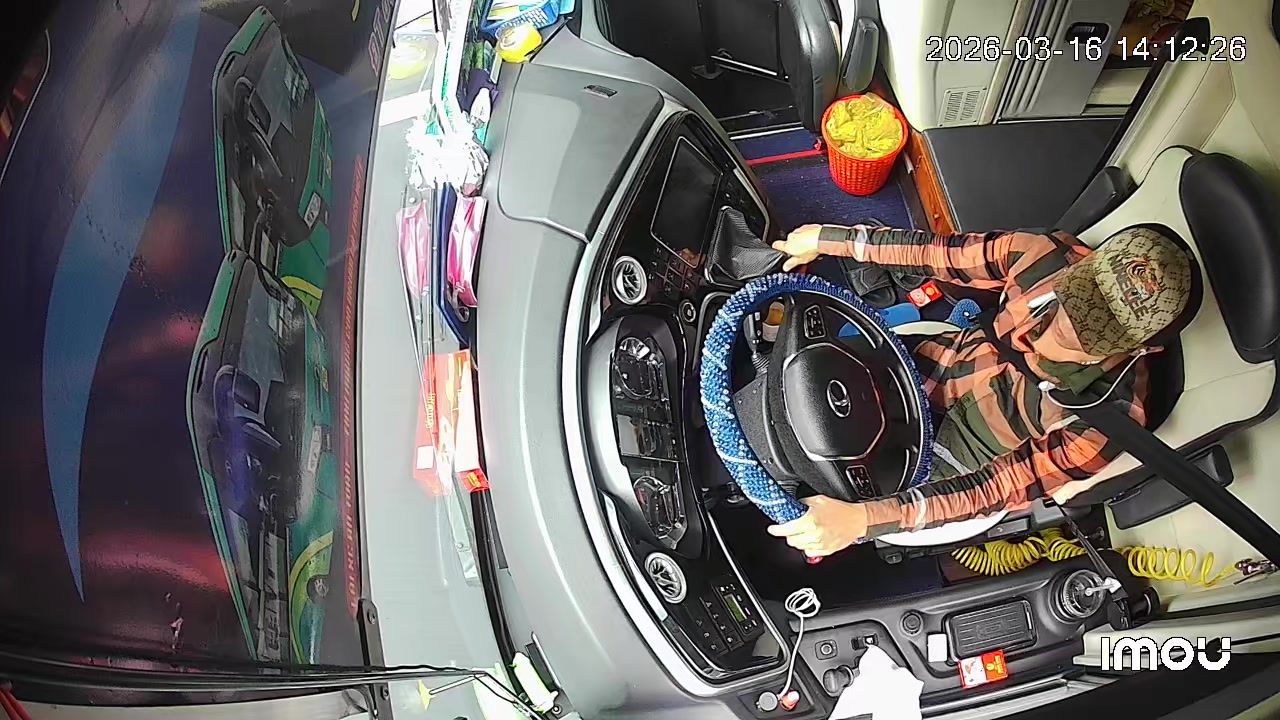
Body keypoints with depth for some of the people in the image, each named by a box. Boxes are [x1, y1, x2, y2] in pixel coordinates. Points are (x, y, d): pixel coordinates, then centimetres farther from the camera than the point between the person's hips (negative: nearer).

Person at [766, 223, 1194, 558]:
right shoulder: (1050, 256, -27)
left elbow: (999, 486, -31)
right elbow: (942, 255, -12)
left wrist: (866, 518, -42)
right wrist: (830, 239, -7)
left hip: (950, 453, -4)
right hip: (936, 366, 4)